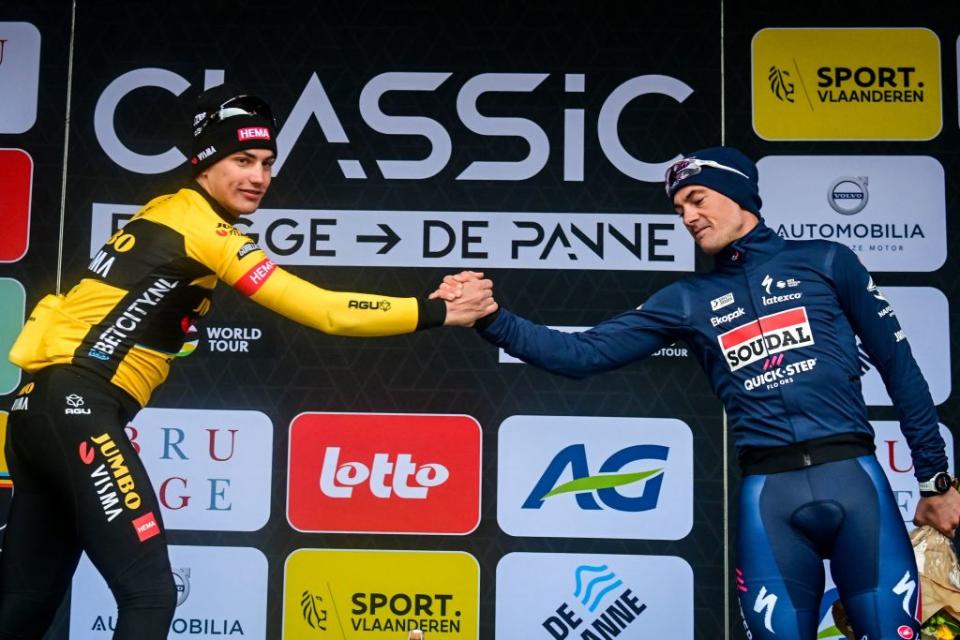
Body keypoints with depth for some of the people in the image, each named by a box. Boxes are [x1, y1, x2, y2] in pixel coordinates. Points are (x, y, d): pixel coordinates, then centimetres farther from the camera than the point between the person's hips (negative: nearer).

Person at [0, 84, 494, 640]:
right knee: (149, 594, -10)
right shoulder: (203, 228, -13)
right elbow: (324, 312, -18)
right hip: (79, 409, -10)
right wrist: (437, 312, -14)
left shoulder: (168, 213, 15)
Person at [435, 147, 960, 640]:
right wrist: (492, 319, -8)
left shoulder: (825, 261, 8)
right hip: (768, 493, 1)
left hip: (852, 476, -1)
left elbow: (898, 366, 10)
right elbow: (582, 355, 5)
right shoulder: (689, 299, 11)